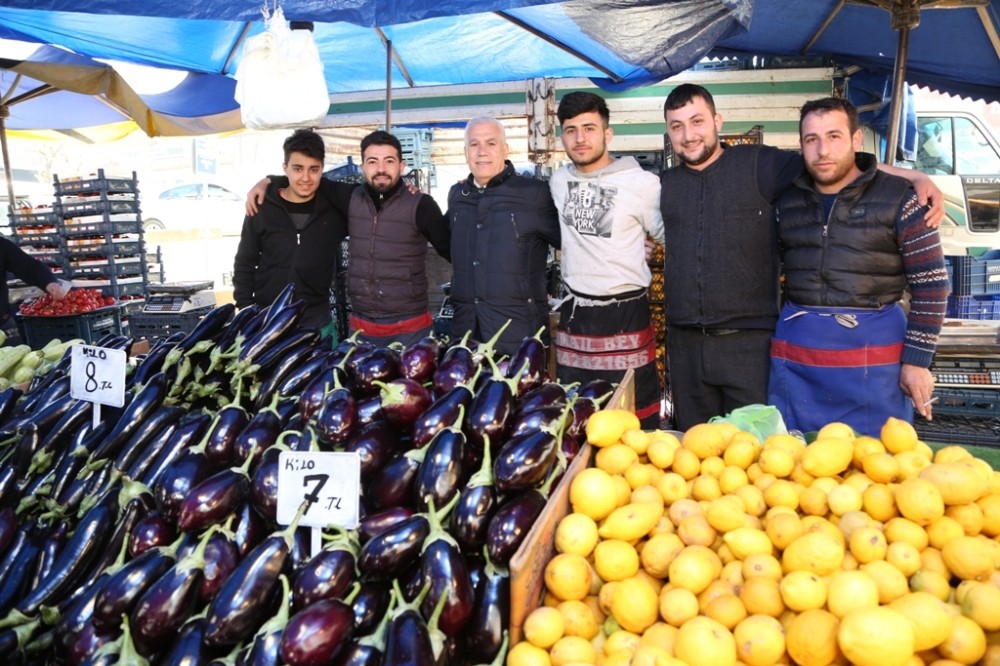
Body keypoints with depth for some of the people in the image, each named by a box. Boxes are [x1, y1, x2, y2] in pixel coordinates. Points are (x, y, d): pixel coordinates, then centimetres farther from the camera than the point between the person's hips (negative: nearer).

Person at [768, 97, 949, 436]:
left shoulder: (898, 198, -3)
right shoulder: (787, 202, 7)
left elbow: (931, 284, -4)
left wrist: (917, 360, -7)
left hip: (874, 354, -3)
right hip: (795, 359, 3)